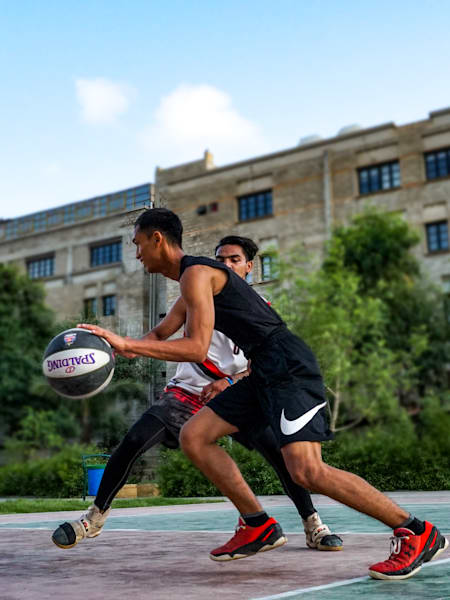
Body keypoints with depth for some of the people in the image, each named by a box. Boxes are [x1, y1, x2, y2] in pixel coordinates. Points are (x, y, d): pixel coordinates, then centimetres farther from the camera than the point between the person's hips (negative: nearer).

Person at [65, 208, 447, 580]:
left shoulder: (195, 273, -9)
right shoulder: (195, 275, 22)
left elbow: (197, 349, -20)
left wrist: (125, 345, -20)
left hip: (287, 365, -10)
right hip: (265, 371, 10)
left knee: (306, 471, -20)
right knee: (193, 436, 4)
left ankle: (417, 533, -6)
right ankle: (258, 526, 9)